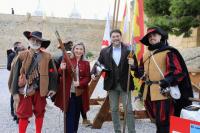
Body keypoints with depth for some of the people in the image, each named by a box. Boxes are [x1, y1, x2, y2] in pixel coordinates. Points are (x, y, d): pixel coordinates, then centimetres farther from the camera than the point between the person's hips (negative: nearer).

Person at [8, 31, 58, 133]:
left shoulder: (47, 57, 2)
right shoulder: (22, 56, -2)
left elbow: (52, 73, 6)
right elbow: (15, 74, -3)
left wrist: (52, 88, -2)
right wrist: (15, 92, -8)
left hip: (40, 90, 2)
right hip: (25, 89, -2)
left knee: (39, 113, 14)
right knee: (24, 114, 3)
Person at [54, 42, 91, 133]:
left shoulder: (86, 63, 5)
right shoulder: (67, 60, 0)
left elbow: (88, 77, 1)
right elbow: (60, 74, -2)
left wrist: (80, 83, -17)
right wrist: (61, 69, -25)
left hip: (80, 93, 3)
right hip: (69, 92, -2)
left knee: (77, 115, 13)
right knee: (70, 115, -3)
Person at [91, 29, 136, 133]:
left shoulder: (128, 50, -3)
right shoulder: (104, 51, 5)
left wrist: (132, 64, -28)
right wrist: (93, 73, -9)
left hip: (124, 84, -3)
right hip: (111, 85, 3)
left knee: (128, 109, 0)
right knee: (114, 109, 11)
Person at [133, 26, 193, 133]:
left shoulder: (168, 52, -5)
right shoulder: (146, 55, 19)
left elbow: (177, 70, -14)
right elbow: (141, 71, 26)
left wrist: (168, 80, -30)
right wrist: (136, 69, 3)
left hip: (163, 92, -8)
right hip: (149, 93, 8)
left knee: (163, 124, -9)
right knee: (157, 121, 17)